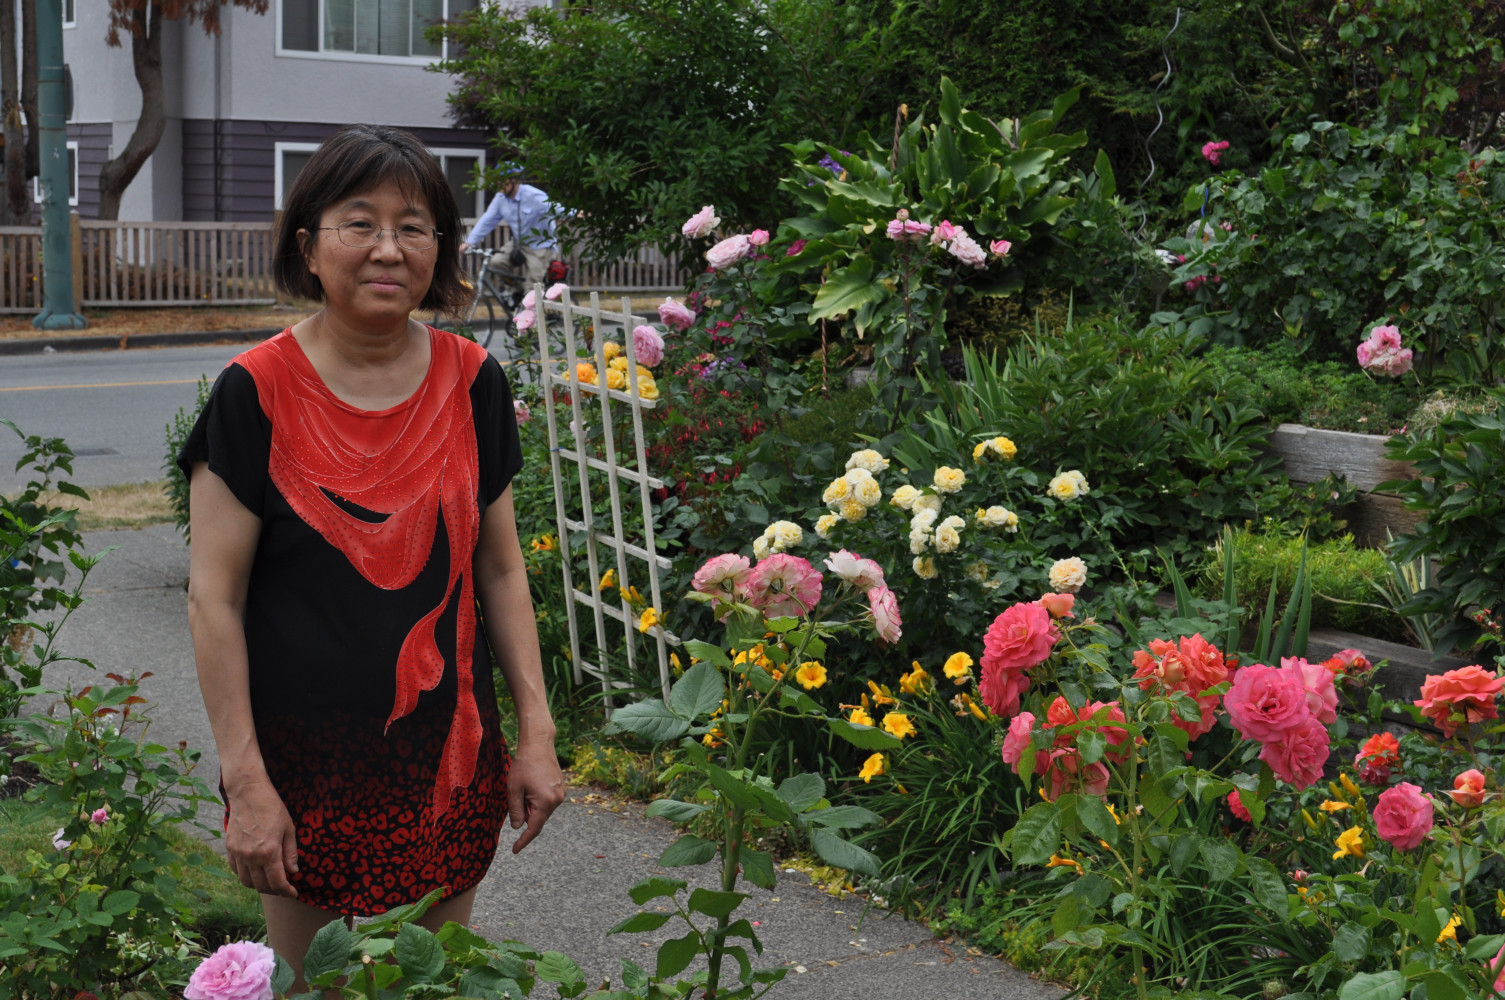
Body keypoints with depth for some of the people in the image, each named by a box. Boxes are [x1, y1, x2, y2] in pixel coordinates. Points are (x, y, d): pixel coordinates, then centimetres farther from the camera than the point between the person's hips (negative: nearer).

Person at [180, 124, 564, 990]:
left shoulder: (472, 382, 1)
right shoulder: (256, 392, -10)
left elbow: (500, 569, 7)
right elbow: (215, 599, -9)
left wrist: (537, 732, 3)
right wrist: (245, 781, -12)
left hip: (449, 756, 3)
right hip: (306, 760, -3)